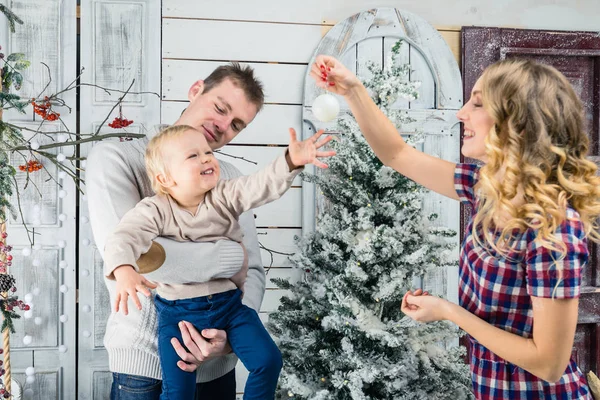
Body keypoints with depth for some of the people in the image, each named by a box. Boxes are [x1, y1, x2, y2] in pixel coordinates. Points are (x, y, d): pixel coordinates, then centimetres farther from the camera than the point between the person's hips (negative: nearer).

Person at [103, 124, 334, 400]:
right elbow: (124, 238, -26)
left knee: (268, 359, -7)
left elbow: (263, 185, -17)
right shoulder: (155, 211, -11)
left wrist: (292, 161, -37)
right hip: (178, 311, -3)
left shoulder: (225, 196, -3)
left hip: (229, 303, 3)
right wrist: (124, 270, -49)